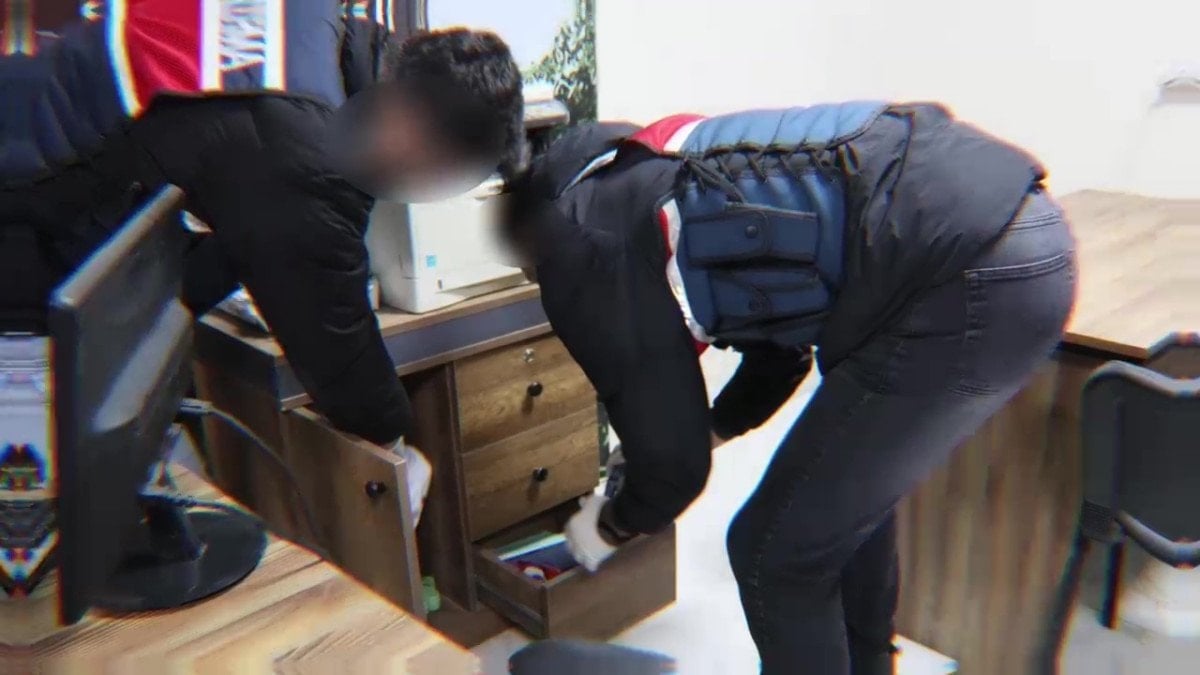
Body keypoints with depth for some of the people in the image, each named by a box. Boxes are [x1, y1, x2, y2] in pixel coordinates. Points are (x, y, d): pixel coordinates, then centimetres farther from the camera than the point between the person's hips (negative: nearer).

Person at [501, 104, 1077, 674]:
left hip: (965, 273, -10)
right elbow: (786, 338, 33)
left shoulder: (581, 250, 0)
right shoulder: (644, 175, 25)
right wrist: (709, 431, 45)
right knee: (851, 490, 29)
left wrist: (609, 526, 26)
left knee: (777, 555, 6)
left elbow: (676, 467, 5)